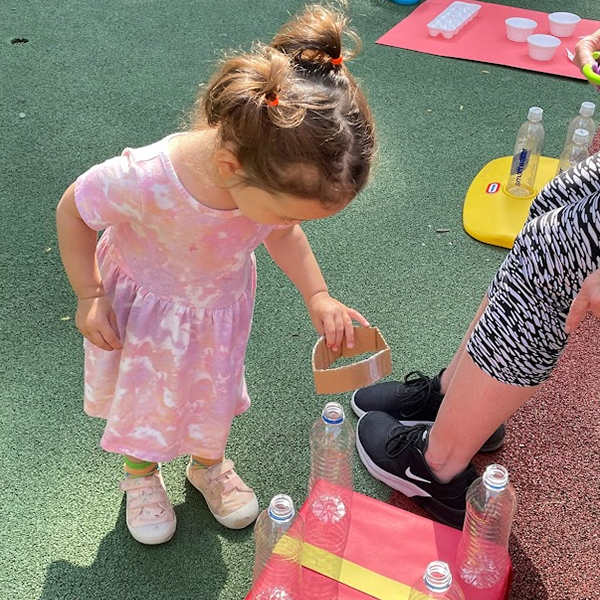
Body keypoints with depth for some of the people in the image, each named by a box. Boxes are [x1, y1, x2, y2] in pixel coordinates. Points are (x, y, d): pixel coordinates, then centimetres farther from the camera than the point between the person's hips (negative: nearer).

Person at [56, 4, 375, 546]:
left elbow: (283, 232, -6)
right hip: (143, 307, -3)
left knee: (214, 390, 25)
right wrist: (90, 298, -18)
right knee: (141, 394, 21)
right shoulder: (145, 179, -45)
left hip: (220, 303, 3)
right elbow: (73, 211, -24)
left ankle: (209, 463, 57)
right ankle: (140, 473, 53)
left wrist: (318, 297, -15)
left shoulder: (280, 176, -31)